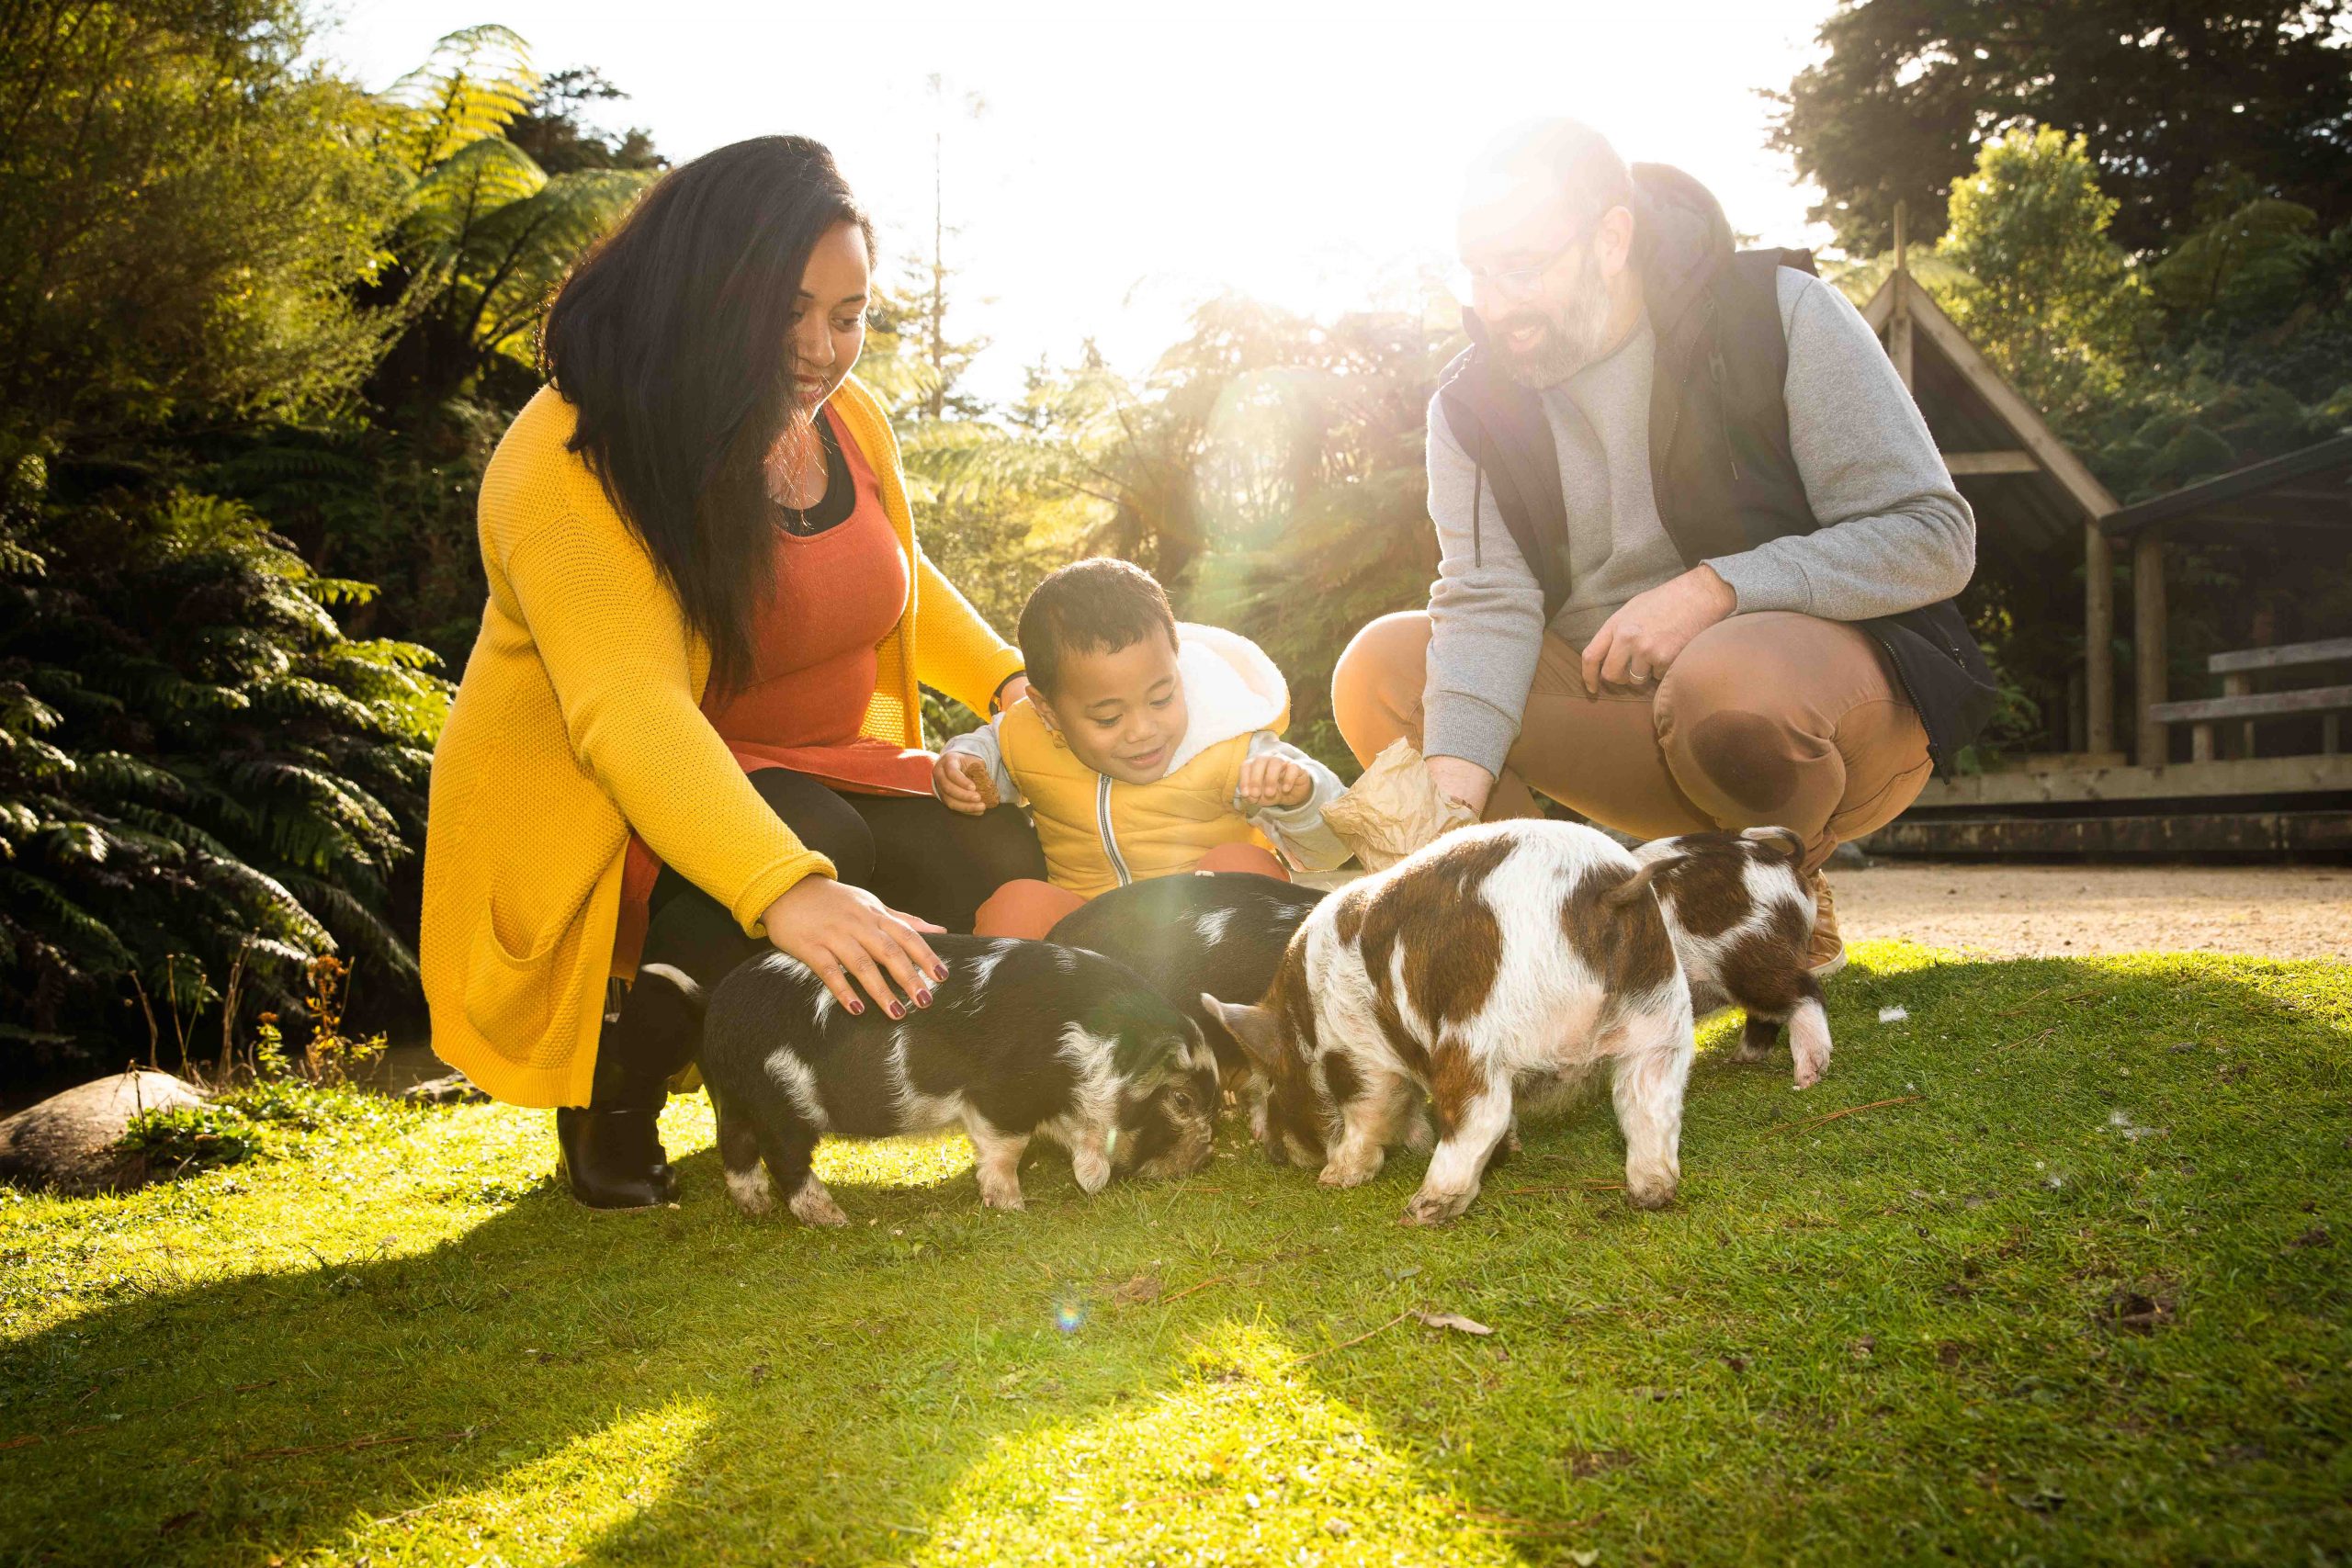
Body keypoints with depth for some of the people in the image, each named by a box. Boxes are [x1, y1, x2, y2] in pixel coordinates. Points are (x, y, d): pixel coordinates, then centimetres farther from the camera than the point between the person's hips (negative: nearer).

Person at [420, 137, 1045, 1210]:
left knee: (1003, 866, -15)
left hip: (817, 781, 7)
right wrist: (788, 889, -52)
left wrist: (1009, 682, 5)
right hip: (604, 818, -7)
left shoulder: (852, 421, 0)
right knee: (818, 843, -35)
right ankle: (615, 1089, -8)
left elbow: (897, 583, 22)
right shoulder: (569, 462, -23)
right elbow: (627, 710, -38)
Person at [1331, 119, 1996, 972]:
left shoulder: (1780, 312, -11)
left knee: (1727, 683, -39)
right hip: (1612, 703, 4)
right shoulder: (1472, 401, 0)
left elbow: (1932, 535, -14)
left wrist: (1714, 589, -25)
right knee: (1380, 671, -14)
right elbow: (1487, 605, -12)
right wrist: (1453, 785, -30)